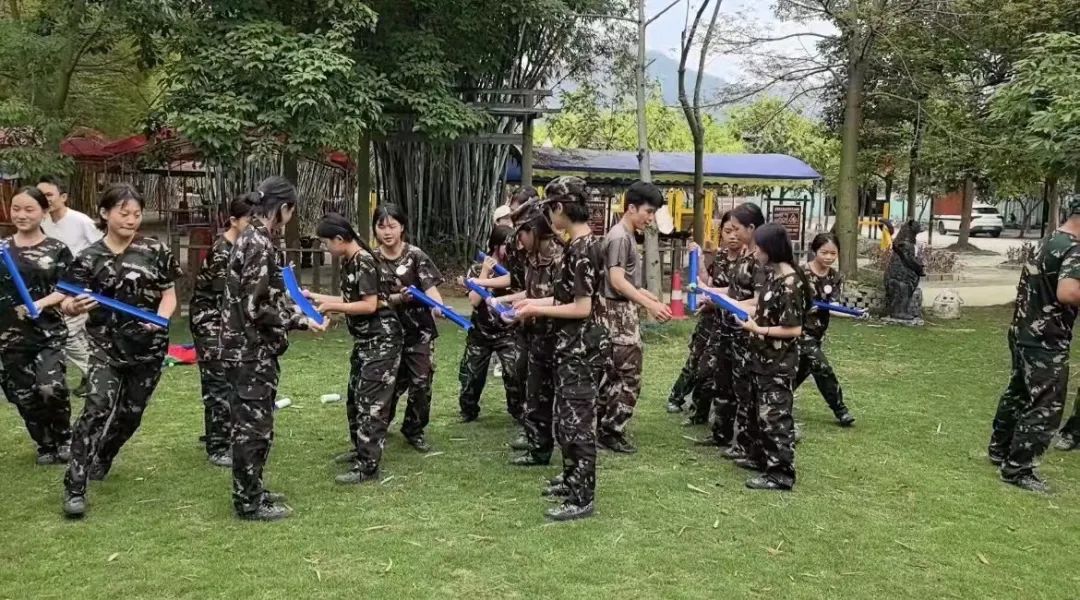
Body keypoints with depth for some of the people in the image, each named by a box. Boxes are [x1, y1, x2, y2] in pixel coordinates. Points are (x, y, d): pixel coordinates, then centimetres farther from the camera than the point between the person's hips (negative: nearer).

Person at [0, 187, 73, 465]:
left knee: (51, 388, -17)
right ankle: (46, 445, 26)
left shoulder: (57, 249, 0)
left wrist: (41, 303, -18)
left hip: (49, 333, -3)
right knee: (24, 395, 7)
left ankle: (64, 437, 9)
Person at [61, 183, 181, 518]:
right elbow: (70, 303, -5)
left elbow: (169, 294, 4)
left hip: (148, 347, 2)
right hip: (106, 345, -2)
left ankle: (102, 458, 41)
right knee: (97, 408, -16)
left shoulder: (156, 252, -1)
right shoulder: (90, 258, -2)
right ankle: (74, 487, -11)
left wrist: (160, 318, -16)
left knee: (131, 412, 12)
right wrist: (73, 306, -29)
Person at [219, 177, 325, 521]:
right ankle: (250, 502, 11)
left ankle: (251, 492, 29)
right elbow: (257, 309, -23)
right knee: (254, 427, 0)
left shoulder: (250, 239, 10)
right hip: (253, 352, -10)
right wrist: (300, 322, -14)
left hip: (247, 349, 10)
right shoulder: (260, 246, -20)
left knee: (250, 425, 18)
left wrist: (295, 304, 19)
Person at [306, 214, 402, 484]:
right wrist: (316, 296, 15)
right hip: (364, 339, 10)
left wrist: (332, 306, -17)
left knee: (371, 401, -8)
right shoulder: (348, 262, 10)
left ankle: (368, 467, -4)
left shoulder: (364, 262, -18)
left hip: (381, 339, -10)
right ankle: (361, 451, 32)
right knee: (355, 397, 17)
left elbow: (370, 305, -22)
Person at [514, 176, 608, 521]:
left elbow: (582, 308, -21)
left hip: (581, 349, -10)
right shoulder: (584, 244, 10)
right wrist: (536, 301, 14)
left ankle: (583, 499, 5)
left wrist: (537, 311, -12)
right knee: (567, 419, 19)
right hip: (575, 347, 10)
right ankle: (572, 482, 32)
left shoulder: (581, 249, -19)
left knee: (577, 423, -3)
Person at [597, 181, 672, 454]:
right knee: (629, 375, -5)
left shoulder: (626, 236, 15)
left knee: (615, 374, 14)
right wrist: (651, 305, -25)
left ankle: (601, 427, 21)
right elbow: (617, 281, -23)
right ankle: (611, 432, 2)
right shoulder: (620, 237, -16)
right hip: (619, 313, -10)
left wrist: (652, 298, 16)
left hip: (622, 312, 10)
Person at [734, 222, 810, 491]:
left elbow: (794, 329, -22)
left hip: (779, 363, -10)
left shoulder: (790, 282, -22)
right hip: (763, 357, 10)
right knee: (761, 411, 21)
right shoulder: (772, 274, 6)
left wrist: (758, 329, -21)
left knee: (775, 416, -4)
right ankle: (762, 456, 36)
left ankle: (781, 473, 3)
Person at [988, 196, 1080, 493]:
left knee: (1018, 393, 23)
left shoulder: (1049, 242, 11)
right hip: (1046, 342, -10)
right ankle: (1017, 469, 4)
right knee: (1046, 407, -1)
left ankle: (1000, 448, 37)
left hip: (1024, 333, 10)